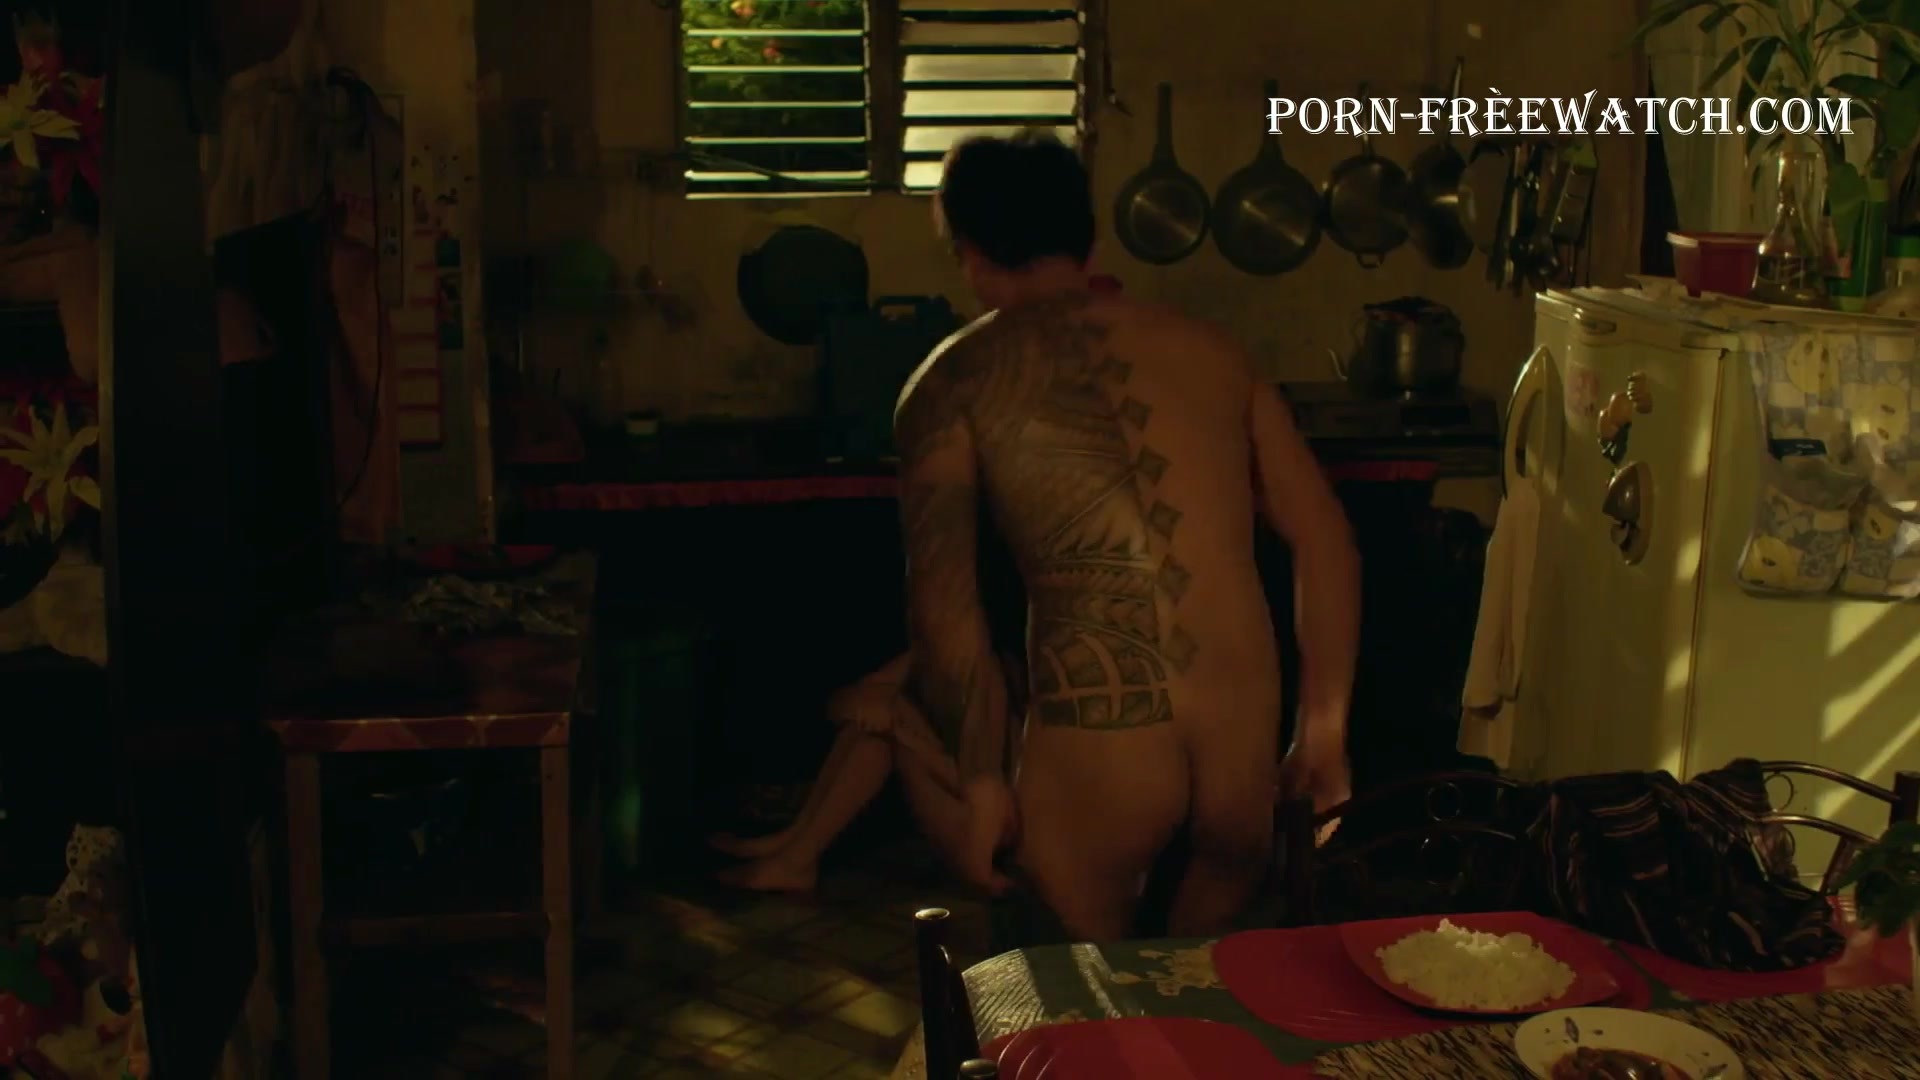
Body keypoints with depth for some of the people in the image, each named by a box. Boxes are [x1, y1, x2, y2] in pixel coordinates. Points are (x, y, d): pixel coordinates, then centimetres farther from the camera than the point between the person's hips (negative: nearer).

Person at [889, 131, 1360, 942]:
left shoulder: (955, 381, 1)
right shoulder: (1207, 348, 13)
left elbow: (943, 606, -8)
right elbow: (1325, 540, 10)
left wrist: (983, 783, 0)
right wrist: (1324, 724, 15)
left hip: (1091, 753, -4)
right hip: (1247, 743, 4)